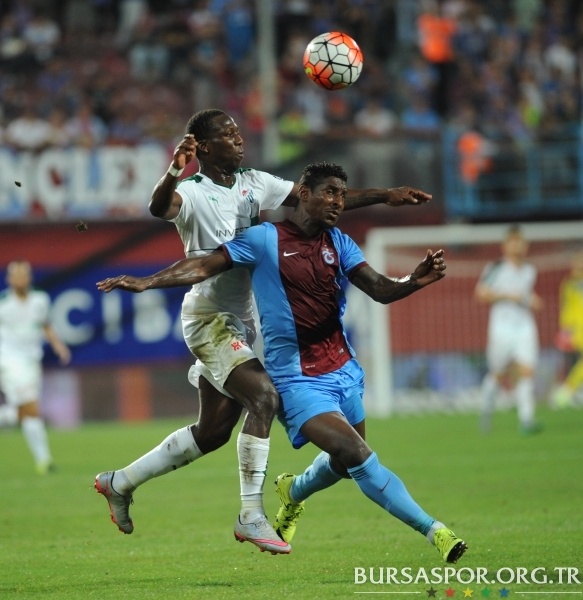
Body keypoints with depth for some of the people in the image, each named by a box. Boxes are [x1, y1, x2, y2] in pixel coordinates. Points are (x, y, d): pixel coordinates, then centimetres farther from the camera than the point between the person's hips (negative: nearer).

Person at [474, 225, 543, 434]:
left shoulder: (530, 270, 11)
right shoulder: (495, 268, -5)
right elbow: (480, 293, -8)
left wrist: (533, 300, 7)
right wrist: (506, 295, -16)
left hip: (525, 325, 3)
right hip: (501, 326, -3)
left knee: (527, 371, -13)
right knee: (500, 375, 6)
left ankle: (526, 420, -16)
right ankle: (487, 408, 35)